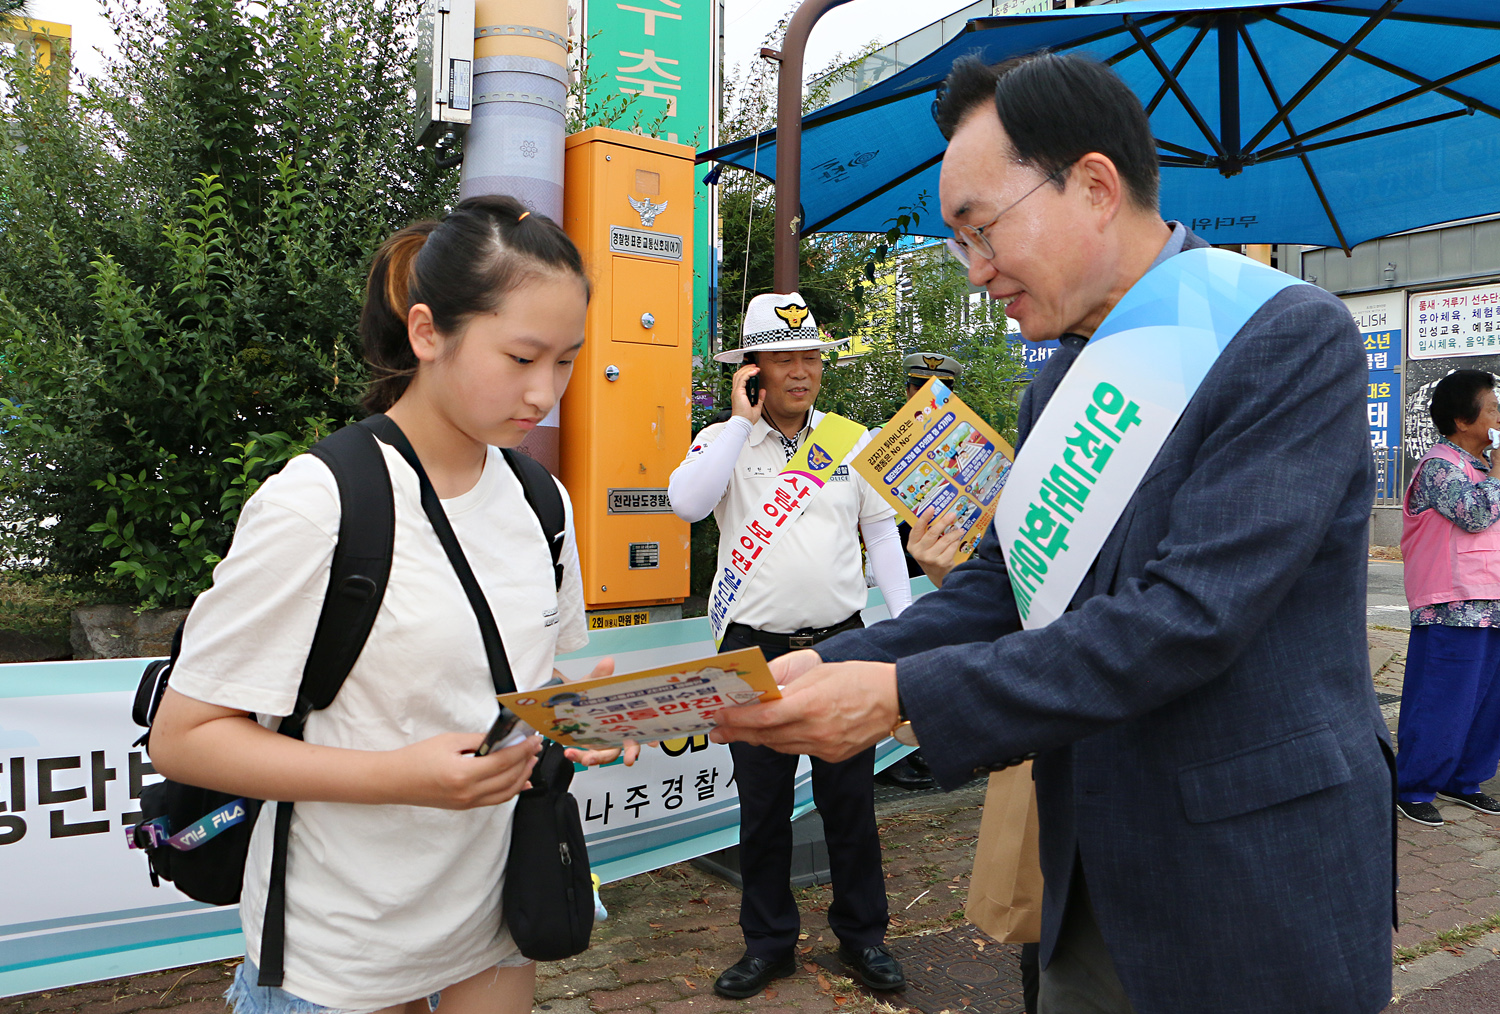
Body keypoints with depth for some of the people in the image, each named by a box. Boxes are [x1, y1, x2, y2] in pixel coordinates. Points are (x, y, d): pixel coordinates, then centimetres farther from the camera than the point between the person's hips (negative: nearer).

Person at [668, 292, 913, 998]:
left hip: (841, 641, 1)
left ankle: (862, 935, 30)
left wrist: (904, 623, 5)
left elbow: (882, 532, 11)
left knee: (850, 798, 12)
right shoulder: (724, 440, 1)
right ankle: (768, 940, 29)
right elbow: (686, 503, -19)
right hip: (755, 649, -1)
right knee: (761, 805, 11)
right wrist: (744, 421, -14)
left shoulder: (854, 440, 7)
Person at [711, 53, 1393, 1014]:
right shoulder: (1056, 387, 7)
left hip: (1254, 888, -6)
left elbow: (1190, 615, -24)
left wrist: (902, 696, -25)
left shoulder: (1289, 337, -16)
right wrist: (830, 668, -8)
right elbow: (1001, 583, 7)